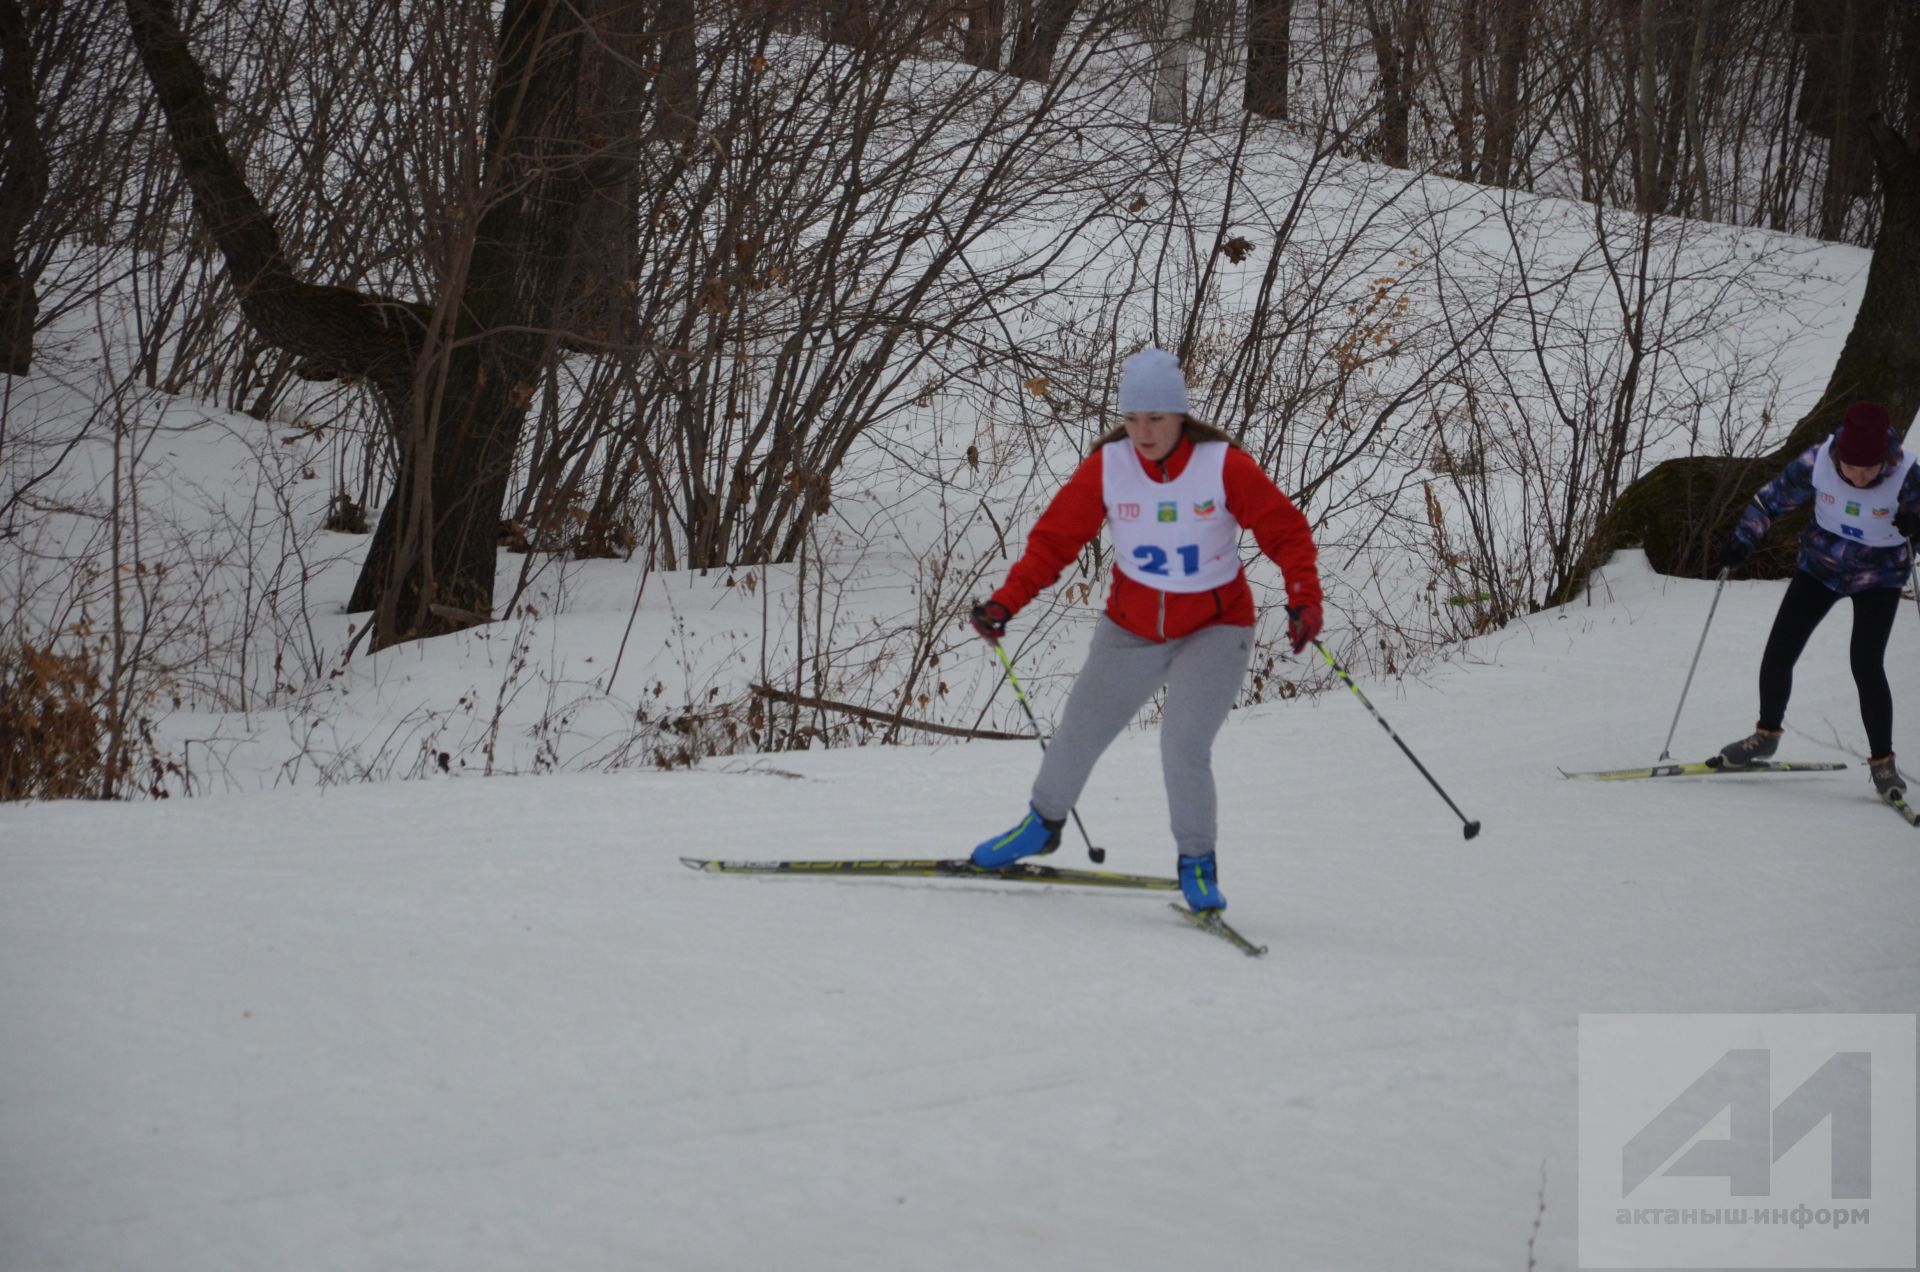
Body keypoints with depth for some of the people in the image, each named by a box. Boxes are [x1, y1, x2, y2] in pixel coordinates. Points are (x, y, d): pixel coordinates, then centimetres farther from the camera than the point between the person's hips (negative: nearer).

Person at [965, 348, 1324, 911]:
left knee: (1184, 746, -19)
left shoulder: (1225, 466, -20)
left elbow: (1286, 531, -13)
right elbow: (1055, 538, -8)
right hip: (1131, 630, 3)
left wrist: (1304, 599, -28)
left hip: (1213, 631, -3)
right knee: (1078, 734, 12)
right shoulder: (1105, 467, -14)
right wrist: (1006, 601, -19)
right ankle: (1044, 823, 41)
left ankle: (1197, 863, 4)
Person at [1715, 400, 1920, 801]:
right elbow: (1774, 497, -6)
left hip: (1878, 577, -3)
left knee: (1866, 666, -17)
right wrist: (1744, 540, -11)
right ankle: (1766, 734, 26)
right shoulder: (1817, 462, -21)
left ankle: (1882, 762, -1)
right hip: (1820, 567, 3)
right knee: (1777, 655, 1)